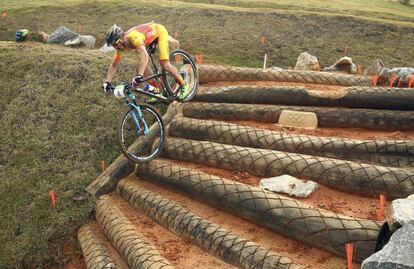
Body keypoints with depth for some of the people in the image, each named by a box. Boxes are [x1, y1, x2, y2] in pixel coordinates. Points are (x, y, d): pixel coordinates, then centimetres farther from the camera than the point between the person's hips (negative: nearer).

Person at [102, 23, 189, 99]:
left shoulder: (133, 37, -40)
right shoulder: (120, 45, -15)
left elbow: (144, 54, -56)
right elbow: (113, 65, -6)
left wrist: (139, 76, -64)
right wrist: (107, 82, -15)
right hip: (151, 36, 8)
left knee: (165, 64, -19)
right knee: (142, 64, -6)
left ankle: (184, 85, -1)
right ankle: (157, 91, 6)